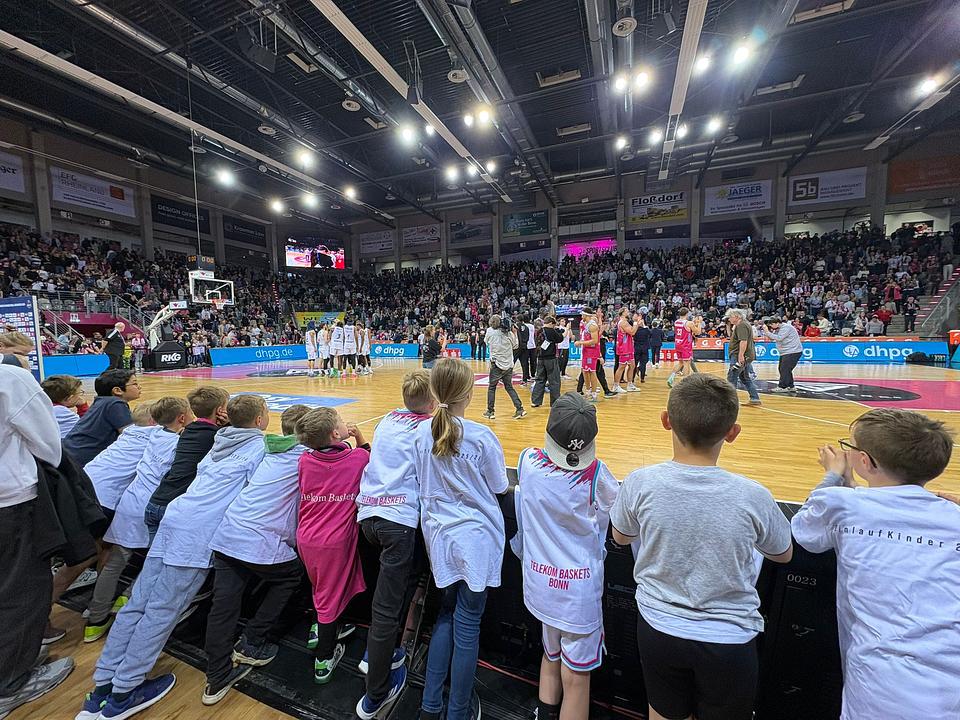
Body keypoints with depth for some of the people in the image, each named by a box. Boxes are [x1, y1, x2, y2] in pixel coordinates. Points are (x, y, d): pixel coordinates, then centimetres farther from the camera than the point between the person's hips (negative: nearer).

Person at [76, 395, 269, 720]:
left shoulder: (222, 443, 19)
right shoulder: (260, 445, -3)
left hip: (175, 518, 7)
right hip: (200, 532, -7)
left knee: (137, 603, 10)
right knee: (161, 610, 1)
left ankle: (101, 688, 19)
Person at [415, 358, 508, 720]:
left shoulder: (422, 433, -6)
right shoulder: (481, 437, -19)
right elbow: (500, 487, -5)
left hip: (438, 536, 5)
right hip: (475, 539, -4)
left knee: (447, 613, 24)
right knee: (467, 625, 12)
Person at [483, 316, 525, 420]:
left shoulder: (490, 331, -7)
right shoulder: (509, 333, -1)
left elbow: (486, 342, 12)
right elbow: (516, 346, 11)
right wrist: (515, 333, 20)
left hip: (496, 364, -3)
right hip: (509, 365, 3)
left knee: (491, 388, 11)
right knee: (509, 387, 14)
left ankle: (490, 412, 14)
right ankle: (520, 409, 6)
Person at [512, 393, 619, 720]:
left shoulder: (528, 461, -15)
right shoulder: (596, 475, -22)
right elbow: (615, 504, -3)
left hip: (540, 582, 4)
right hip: (580, 587, -3)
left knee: (551, 658, 28)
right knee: (576, 677, 16)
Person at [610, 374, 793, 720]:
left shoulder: (640, 483, -22)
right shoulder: (752, 496, -22)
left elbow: (620, 538, -1)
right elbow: (784, 555, 2)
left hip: (658, 629, 0)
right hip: (728, 640, 0)